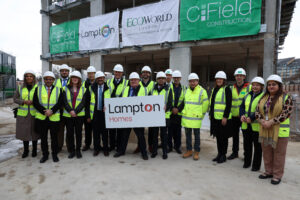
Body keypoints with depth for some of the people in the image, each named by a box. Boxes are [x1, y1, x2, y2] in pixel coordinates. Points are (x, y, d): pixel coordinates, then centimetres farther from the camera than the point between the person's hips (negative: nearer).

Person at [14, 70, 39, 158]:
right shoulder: (20, 88, 5)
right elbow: (15, 99, 5)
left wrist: (33, 102, -19)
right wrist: (24, 101, -13)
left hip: (34, 114, -2)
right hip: (23, 114, 2)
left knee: (34, 132, 6)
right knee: (24, 132, 8)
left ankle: (34, 150, 23)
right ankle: (25, 150, 25)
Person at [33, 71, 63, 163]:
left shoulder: (59, 90, 5)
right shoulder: (38, 89, 7)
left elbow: (60, 103, -4)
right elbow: (35, 103, -2)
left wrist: (51, 111, -18)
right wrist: (44, 111, -14)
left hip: (54, 117, -1)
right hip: (41, 118, 1)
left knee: (54, 137, 7)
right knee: (43, 137, 9)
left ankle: (55, 154, 22)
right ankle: (45, 155, 25)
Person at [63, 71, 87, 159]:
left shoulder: (83, 89, 5)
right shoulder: (66, 88, 7)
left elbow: (83, 102, -4)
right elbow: (65, 101, -2)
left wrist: (76, 111, -15)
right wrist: (70, 111, -17)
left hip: (79, 114, -1)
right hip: (68, 114, 1)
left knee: (78, 132, 6)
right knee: (69, 133, 5)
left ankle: (78, 150, 18)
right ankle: (71, 151, 18)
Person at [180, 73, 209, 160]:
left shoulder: (202, 91, -6)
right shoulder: (187, 91, 11)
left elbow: (205, 105, -2)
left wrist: (201, 115, 1)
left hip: (196, 118, -5)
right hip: (186, 117, 5)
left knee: (197, 135, 6)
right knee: (188, 135, 12)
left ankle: (196, 152, 19)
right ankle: (189, 151, 25)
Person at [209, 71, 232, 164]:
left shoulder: (226, 89, -7)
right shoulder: (214, 89, 15)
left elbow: (228, 104, -14)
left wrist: (225, 117, -19)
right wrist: (210, 114, 17)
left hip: (223, 118, -7)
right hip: (215, 118, 7)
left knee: (223, 137, 3)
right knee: (218, 136, 14)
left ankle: (223, 155, 16)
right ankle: (219, 154, 26)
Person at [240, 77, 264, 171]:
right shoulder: (247, 96, 13)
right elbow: (242, 106, 10)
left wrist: (251, 118, -24)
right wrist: (242, 115, -9)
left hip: (257, 126, -5)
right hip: (246, 125, 6)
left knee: (257, 146, 7)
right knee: (247, 145, 15)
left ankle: (256, 165, 20)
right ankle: (247, 162, 30)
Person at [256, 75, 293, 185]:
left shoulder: (286, 98, -6)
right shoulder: (264, 97, 10)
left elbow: (285, 114, -15)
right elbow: (257, 111, 6)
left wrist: (271, 122, -20)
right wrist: (262, 121, -12)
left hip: (280, 131, -5)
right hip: (265, 130, 5)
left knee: (278, 154, 5)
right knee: (267, 153, 14)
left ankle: (277, 175, 19)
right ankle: (269, 172, 29)